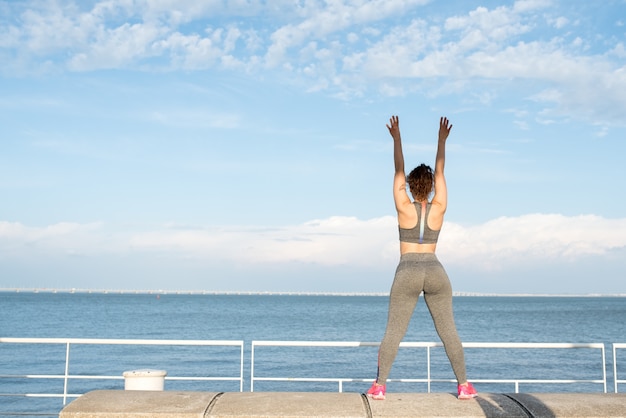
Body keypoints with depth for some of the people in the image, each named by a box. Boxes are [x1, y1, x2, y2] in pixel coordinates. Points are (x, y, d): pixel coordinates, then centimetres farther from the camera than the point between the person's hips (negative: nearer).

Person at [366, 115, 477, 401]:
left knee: (393, 331, -1)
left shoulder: (404, 207, -3)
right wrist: (442, 139, 16)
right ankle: (464, 386, 7)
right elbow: (440, 171, 9)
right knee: (448, 331, 6)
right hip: (436, 272, 2)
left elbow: (398, 171, 4)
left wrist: (396, 138, 11)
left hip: (407, 273, -2)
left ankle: (379, 386, -3)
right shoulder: (439, 208, 1)